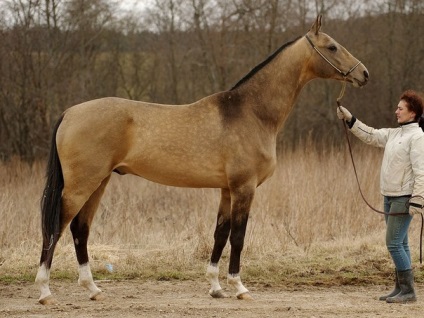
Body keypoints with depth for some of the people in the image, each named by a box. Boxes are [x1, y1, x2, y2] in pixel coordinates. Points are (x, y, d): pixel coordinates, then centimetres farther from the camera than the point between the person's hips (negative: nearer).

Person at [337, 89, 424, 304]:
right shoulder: (393, 134, 13)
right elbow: (370, 135, 24)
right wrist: (349, 120, 16)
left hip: (404, 199, -9)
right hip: (390, 197, 9)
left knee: (394, 243, -12)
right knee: (399, 244, 11)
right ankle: (401, 289, 15)